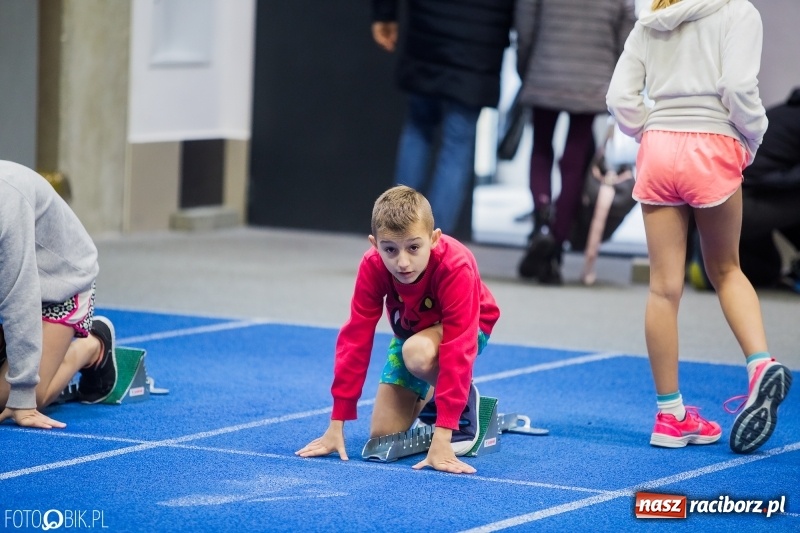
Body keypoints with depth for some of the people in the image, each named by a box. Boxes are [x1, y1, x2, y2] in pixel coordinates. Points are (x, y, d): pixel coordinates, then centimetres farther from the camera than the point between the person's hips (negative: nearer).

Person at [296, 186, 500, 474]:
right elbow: (355, 339, -24)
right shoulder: (373, 266, -28)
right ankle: (427, 394, 24)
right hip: (410, 330, 4)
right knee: (383, 435, -7)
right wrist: (336, 426, -24)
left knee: (418, 352, -38)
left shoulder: (456, 267, -39)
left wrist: (441, 439, -47)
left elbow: (457, 349, -42)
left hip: (468, 328, -4)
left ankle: (464, 406, -9)